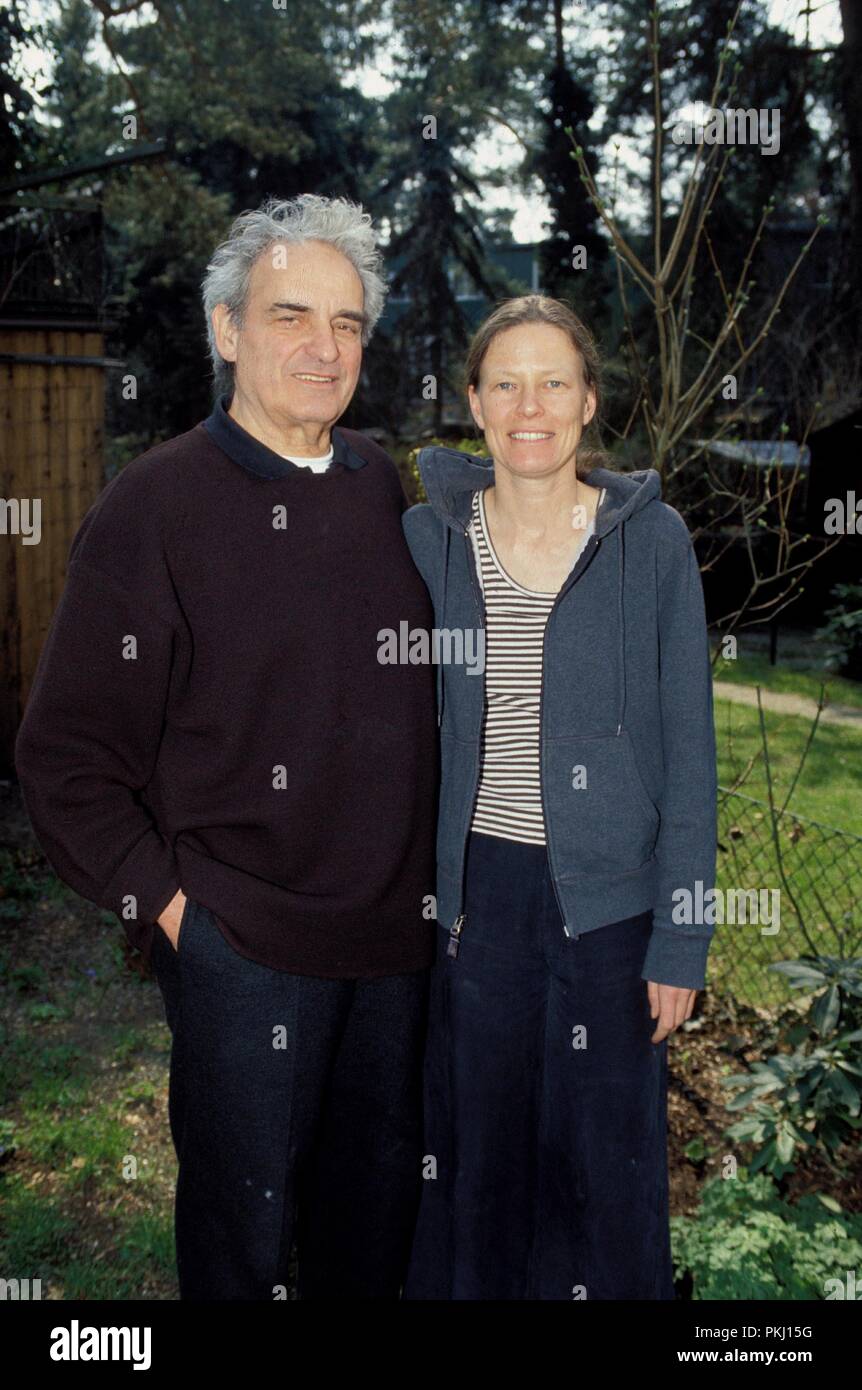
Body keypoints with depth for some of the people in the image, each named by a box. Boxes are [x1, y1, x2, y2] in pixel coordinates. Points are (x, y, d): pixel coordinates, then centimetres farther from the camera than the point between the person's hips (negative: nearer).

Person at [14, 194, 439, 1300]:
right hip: (242, 945, -5)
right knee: (247, 1210, 12)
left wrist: (425, 869, 9)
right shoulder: (154, 506, -12)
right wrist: (161, 899, -12)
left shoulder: (379, 485, 4)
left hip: (396, 924, 5)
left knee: (380, 1179, 22)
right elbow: (65, 754, -10)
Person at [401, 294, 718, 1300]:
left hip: (610, 894, -1)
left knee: (607, 1156, 10)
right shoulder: (427, 537, 1)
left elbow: (688, 751, -3)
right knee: (475, 1146, 14)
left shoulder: (652, 539, -4)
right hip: (476, 888, 2)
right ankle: (466, 1286, 38)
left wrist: (680, 940, -6)